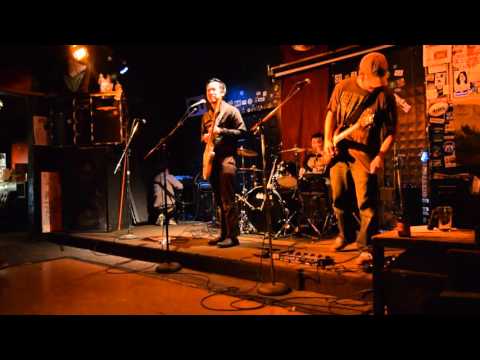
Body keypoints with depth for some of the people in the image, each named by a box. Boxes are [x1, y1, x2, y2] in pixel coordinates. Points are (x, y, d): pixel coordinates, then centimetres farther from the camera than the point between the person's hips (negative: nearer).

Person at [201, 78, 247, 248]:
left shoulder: (231, 110, -2)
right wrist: (204, 138, 5)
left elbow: (243, 131, -8)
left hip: (226, 157, -7)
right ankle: (224, 234, 17)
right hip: (212, 159, 8)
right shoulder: (206, 115, 19)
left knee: (227, 200, -11)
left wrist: (222, 131, -16)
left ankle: (232, 236, -7)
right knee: (219, 200, 10)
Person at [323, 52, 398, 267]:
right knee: (339, 199, 11)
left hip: (365, 155, -3)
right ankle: (346, 234, 33)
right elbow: (332, 113, 12)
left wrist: (381, 155, -14)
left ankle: (365, 247, 5)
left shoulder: (385, 96, -7)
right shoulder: (343, 87, 1)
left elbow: (391, 130, -3)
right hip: (339, 150, 3)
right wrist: (327, 139, 0)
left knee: (366, 202, -8)